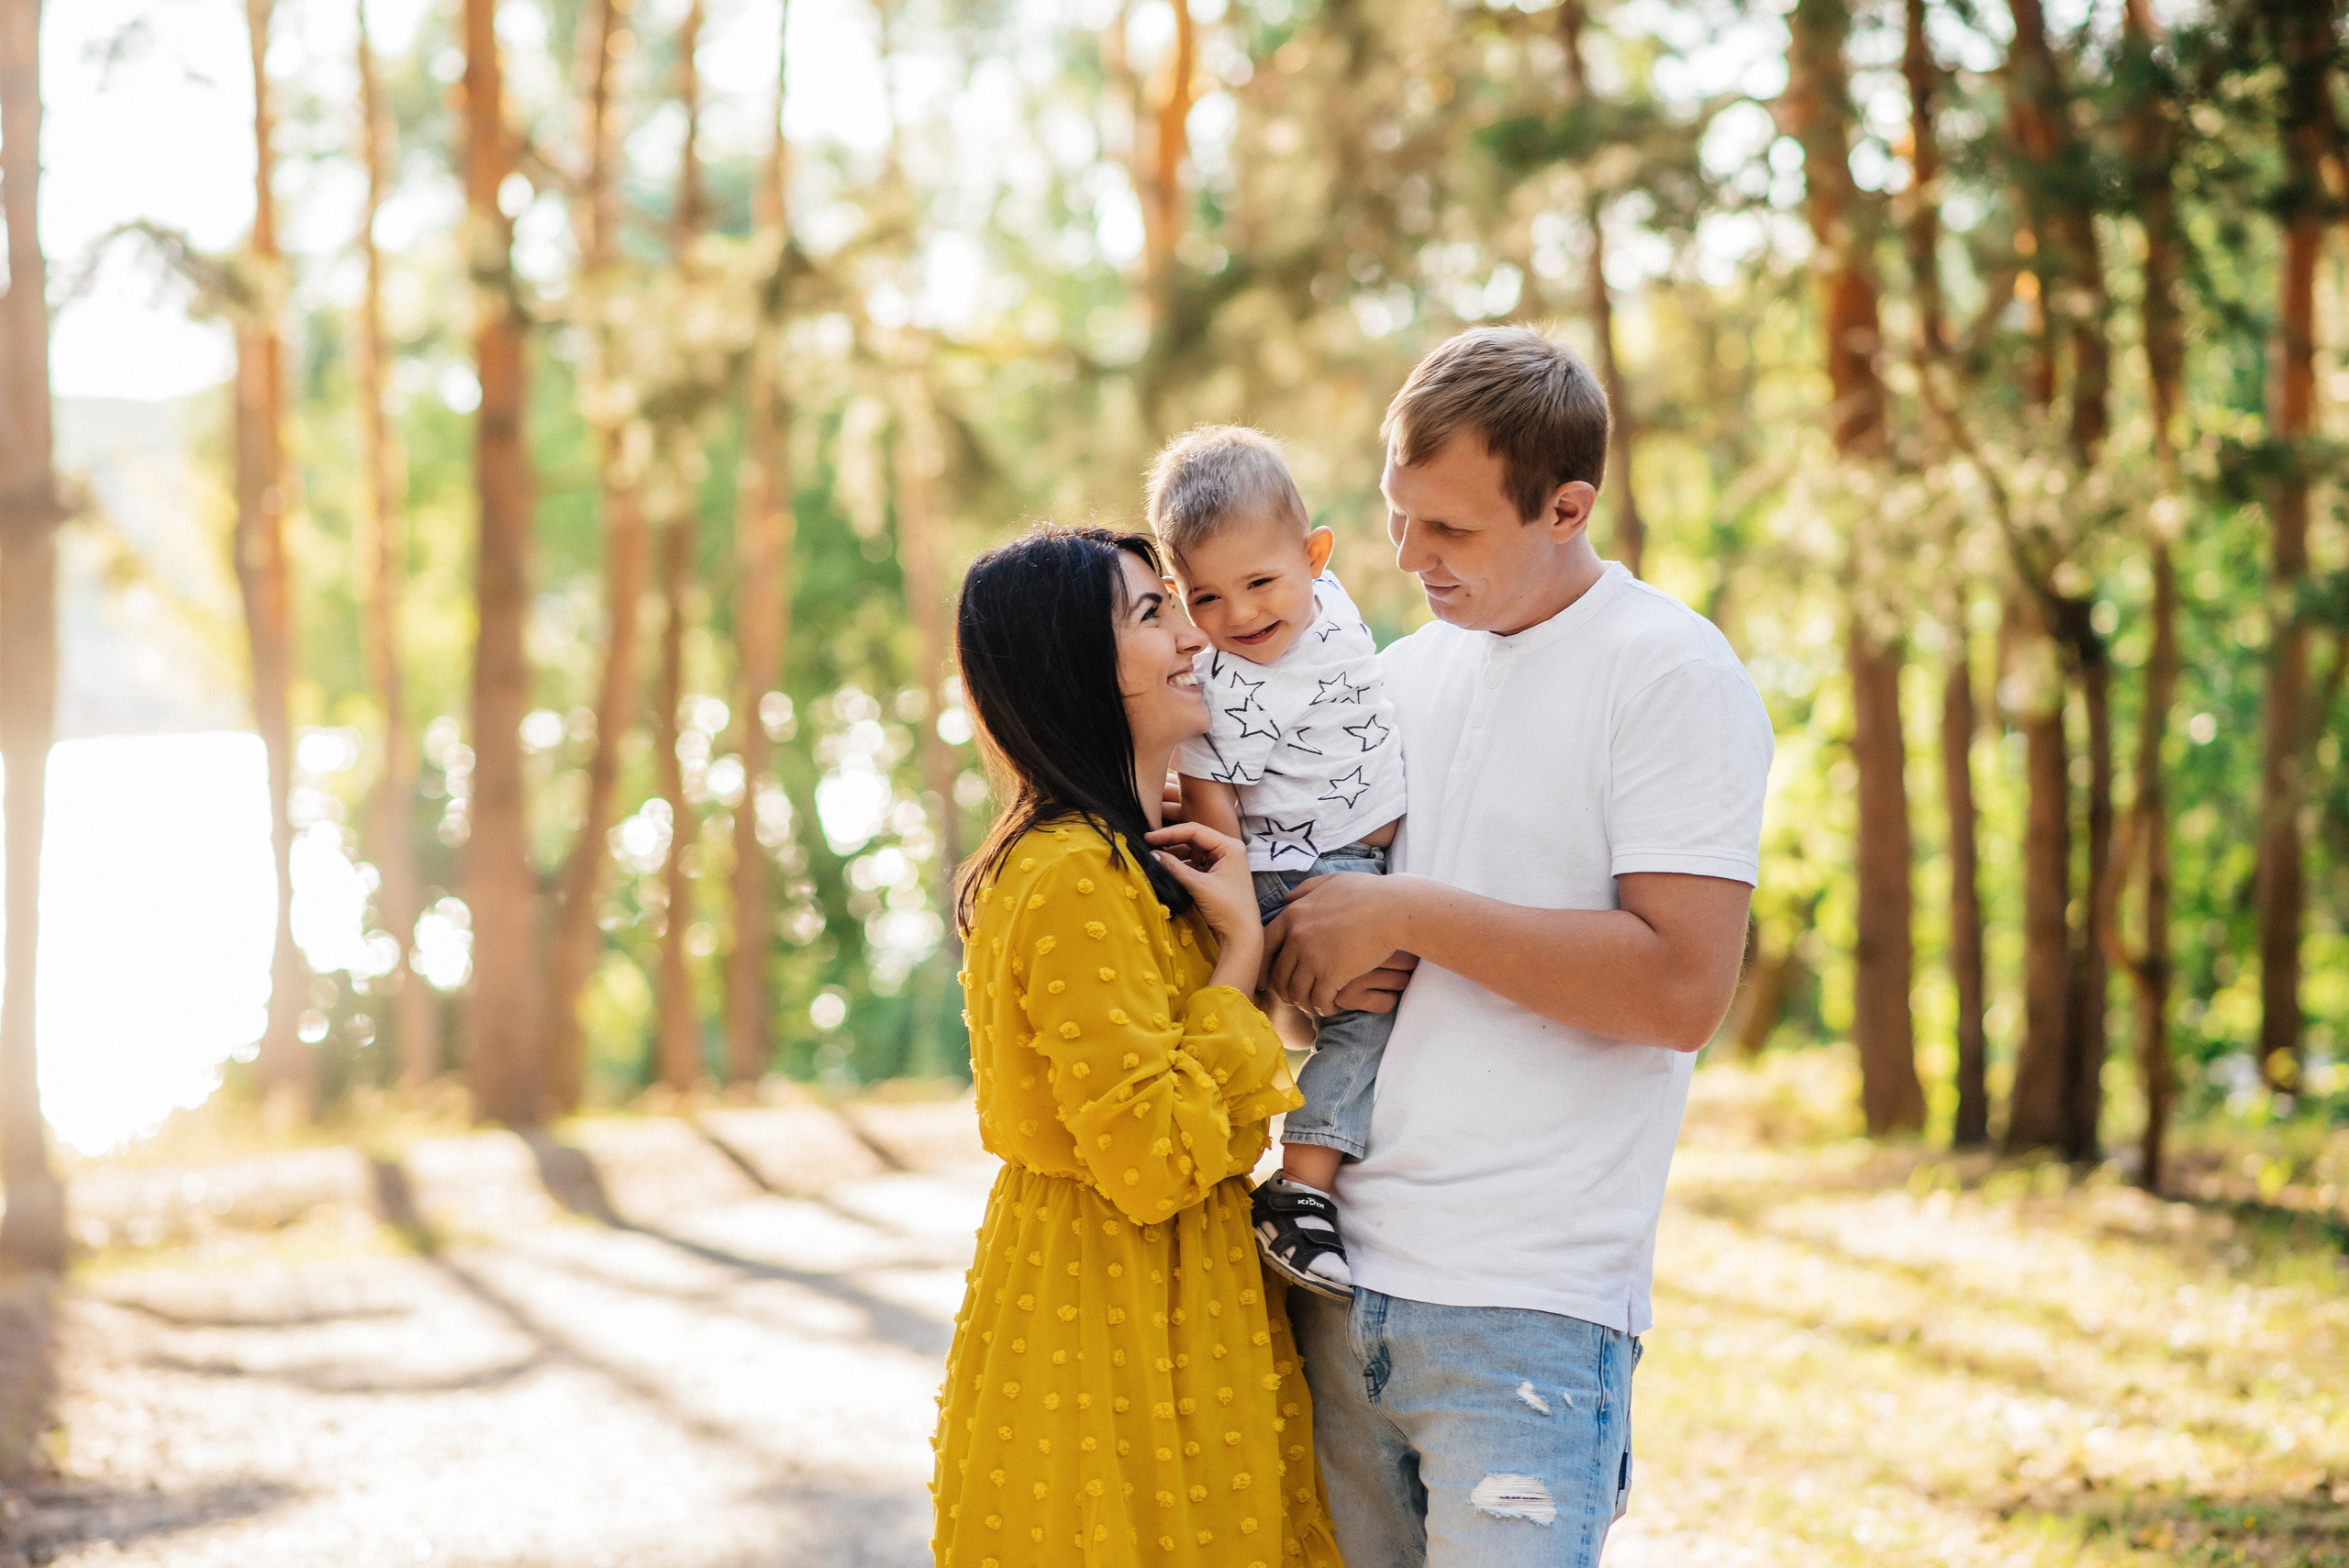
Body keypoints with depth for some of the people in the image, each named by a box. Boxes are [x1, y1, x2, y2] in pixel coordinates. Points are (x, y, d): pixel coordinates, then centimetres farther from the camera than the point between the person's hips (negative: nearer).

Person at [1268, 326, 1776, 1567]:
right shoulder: (1403, 672, 15)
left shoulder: (1669, 674, -6)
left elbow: (1682, 987, -16)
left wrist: (1411, 917, -13)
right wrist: (1326, 974, 0)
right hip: (1339, 1276, 6)